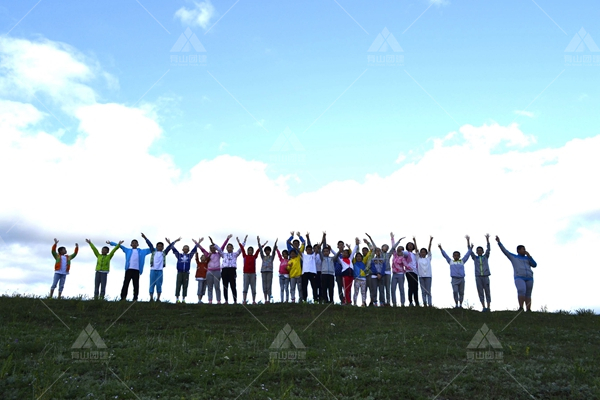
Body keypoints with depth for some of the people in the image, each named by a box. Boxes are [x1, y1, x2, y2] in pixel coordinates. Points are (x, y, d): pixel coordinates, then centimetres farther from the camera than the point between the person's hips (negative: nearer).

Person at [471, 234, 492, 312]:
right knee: (480, 292, -1)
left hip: (486, 277, -1)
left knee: (487, 292, 1)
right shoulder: (475, 258, 12)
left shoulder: (486, 257, 11)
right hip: (478, 277, 1)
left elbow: (488, 249, 0)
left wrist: (487, 239, -12)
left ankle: (488, 307, 3)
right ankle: (483, 307, 1)